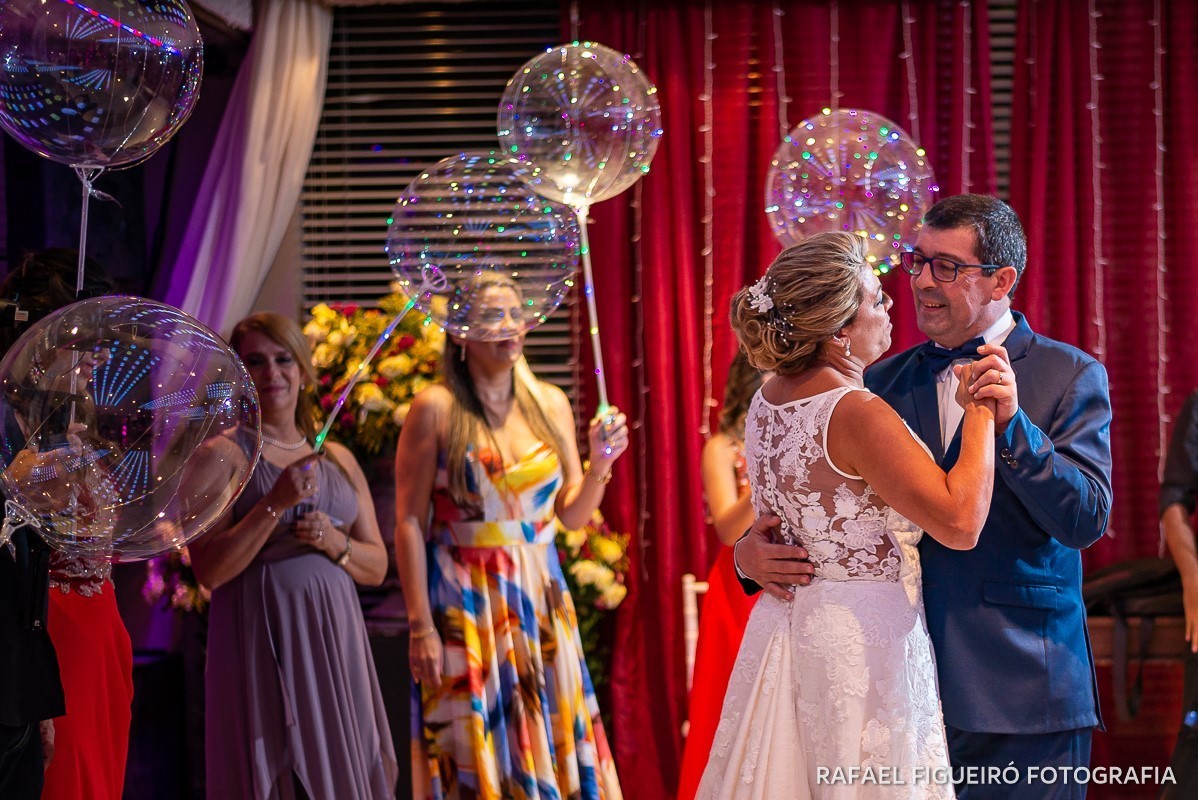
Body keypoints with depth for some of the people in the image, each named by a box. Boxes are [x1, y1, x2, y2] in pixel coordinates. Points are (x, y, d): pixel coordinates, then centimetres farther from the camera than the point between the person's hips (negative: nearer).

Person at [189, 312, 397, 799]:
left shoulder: (339, 461, 13)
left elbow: (377, 567, 15)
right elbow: (209, 571, -10)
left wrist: (336, 543, -5)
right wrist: (275, 504, -17)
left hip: (333, 645, 4)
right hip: (261, 645, -4)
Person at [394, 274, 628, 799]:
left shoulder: (550, 404, 8)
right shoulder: (436, 409, -6)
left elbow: (572, 515, 11)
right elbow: (409, 523, -8)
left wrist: (599, 464, -9)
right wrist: (421, 627, -12)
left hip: (540, 602, 4)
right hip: (465, 605, -4)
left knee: (550, 745, 5)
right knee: (477, 753, -1)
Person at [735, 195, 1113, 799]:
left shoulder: (1070, 376, 1)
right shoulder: (884, 381, 12)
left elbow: (1087, 520, -8)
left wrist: (1012, 423, -20)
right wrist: (752, 551, -7)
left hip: (1020, 692, -3)